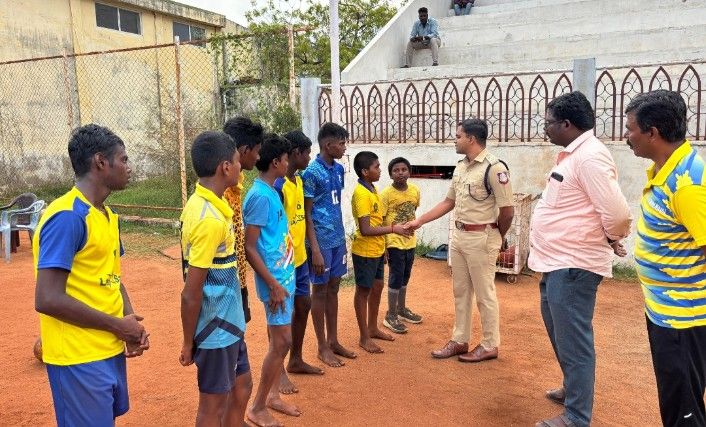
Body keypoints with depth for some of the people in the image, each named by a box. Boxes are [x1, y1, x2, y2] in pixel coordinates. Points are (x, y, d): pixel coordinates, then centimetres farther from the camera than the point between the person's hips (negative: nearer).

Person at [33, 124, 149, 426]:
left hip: (111, 351, 9)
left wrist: (131, 324, -2)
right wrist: (117, 325, -16)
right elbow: (47, 300, -24)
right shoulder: (66, 217, -20)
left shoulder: (107, 216, 8)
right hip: (80, 359, -8)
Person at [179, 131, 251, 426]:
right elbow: (191, 293, -23)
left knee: (241, 386, 23)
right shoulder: (210, 219, -27)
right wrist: (189, 343, -13)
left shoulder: (202, 202, 2)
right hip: (216, 328, -9)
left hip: (227, 322, 9)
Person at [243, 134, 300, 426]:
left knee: (279, 340, 16)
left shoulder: (272, 192, 9)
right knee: (282, 342, -3)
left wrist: (283, 278, 18)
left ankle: (272, 395, 30)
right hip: (274, 279, -9)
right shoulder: (260, 196, -19)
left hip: (284, 274, 9)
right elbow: (249, 248, -20)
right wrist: (273, 284, -20)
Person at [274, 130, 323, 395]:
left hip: (299, 256, 9)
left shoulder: (299, 180, 8)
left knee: (303, 305, 17)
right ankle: (278, 371, 19)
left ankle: (296, 360, 34)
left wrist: (304, 250, 17)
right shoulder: (277, 185, -20)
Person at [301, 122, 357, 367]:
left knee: (333, 289, 15)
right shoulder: (312, 173, -15)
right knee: (319, 291, 5)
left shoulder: (338, 169, 8)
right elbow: (306, 214, -15)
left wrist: (342, 238, 16)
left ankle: (334, 341, 27)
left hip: (337, 238, 7)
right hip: (321, 241, -7)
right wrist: (315, 250, -18)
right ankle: (323, 347, 16)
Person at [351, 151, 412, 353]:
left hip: (376, 250, 9)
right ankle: (364, 337, 15)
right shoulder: (361, 194, -21)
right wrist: (393, 228, -22)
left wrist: (383, 246, 17)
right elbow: (365, 229, -26)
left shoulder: (372, 189, 8)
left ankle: (373, 328, 34)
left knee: (377, 287, 18)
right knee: (364, 291, 3)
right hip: (365, 251, -9)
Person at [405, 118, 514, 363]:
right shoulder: (460, 167, 10)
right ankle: (459, 340, 28)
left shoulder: (494, 168, -17)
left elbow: (507, 210, -16)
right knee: (460, 291, 15)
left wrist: (495, 237, -1)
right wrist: (419, 221, 12)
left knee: (484, 293, 4)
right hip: (458, 235, 8)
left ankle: (490, 346, 19)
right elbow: (449, 202, 16)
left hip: (481, 238, -8)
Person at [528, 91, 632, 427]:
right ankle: (573, 388, 43)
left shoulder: (590, 156, -19)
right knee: (561, 333, 24)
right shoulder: (572, 155, 13)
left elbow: (617, 214, -23)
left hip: (572, 266, -11)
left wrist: (611, 239, -6)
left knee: (573, 340, 1)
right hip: (557, 262, 11)